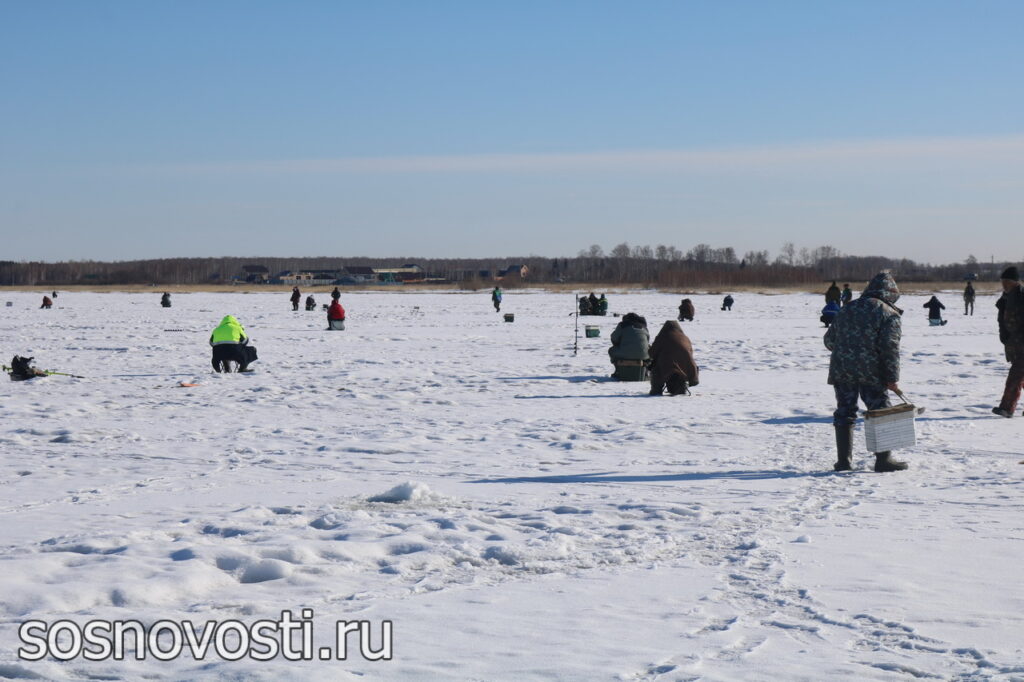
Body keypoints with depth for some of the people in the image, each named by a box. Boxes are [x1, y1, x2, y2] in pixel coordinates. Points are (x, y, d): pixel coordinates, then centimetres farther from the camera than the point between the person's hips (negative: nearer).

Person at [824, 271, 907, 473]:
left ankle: (844, 459, 8)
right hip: (871, 373, -4)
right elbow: (890, 348, -13)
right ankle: (883, 459, 5)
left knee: (844, 413, 10)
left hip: (841, 371, 4)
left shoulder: (848, 309, 13)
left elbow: (829, 339, 17)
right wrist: (893, 378, -10)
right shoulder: (888, 314, -4)